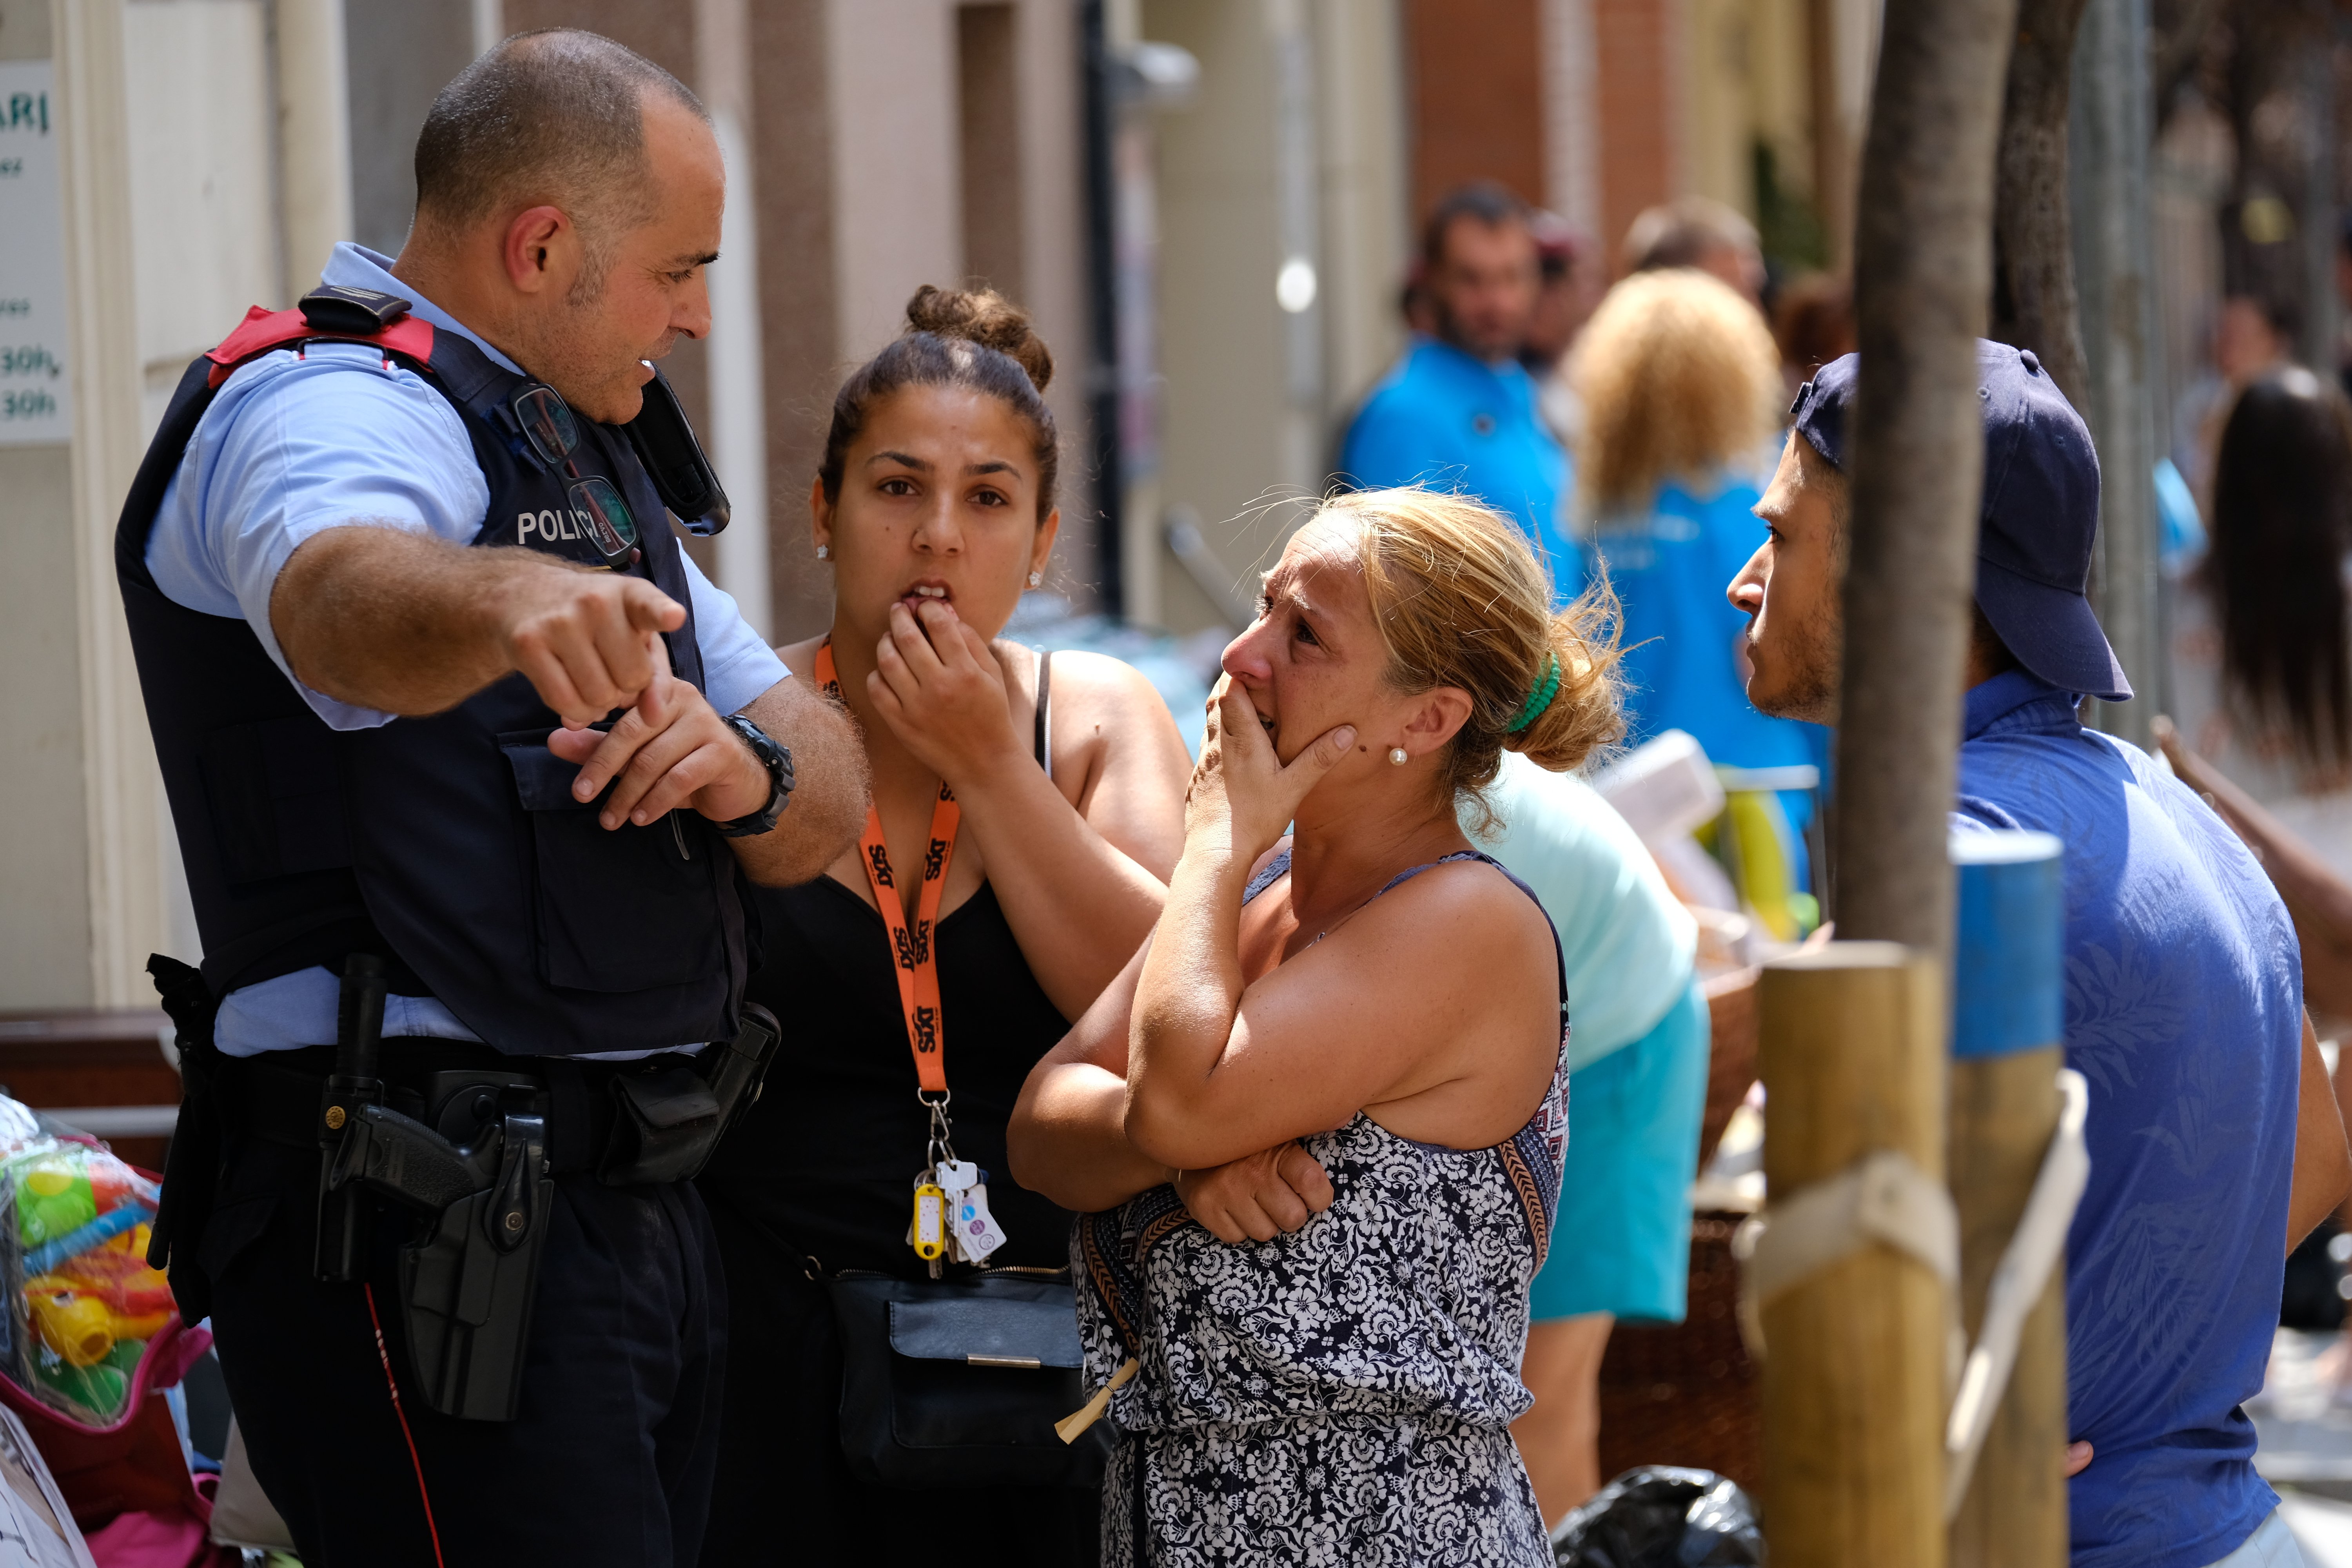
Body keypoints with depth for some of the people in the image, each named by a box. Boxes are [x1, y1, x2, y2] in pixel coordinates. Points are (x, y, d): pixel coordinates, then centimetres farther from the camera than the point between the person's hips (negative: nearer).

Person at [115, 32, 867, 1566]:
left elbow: (829, 800, 17)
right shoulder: (333, 408, -7)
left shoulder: (575, 455, 23)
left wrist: (744, 761, -7)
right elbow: (343, 594, -33)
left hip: (628, 1204, 9)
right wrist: (510, 602, -55)